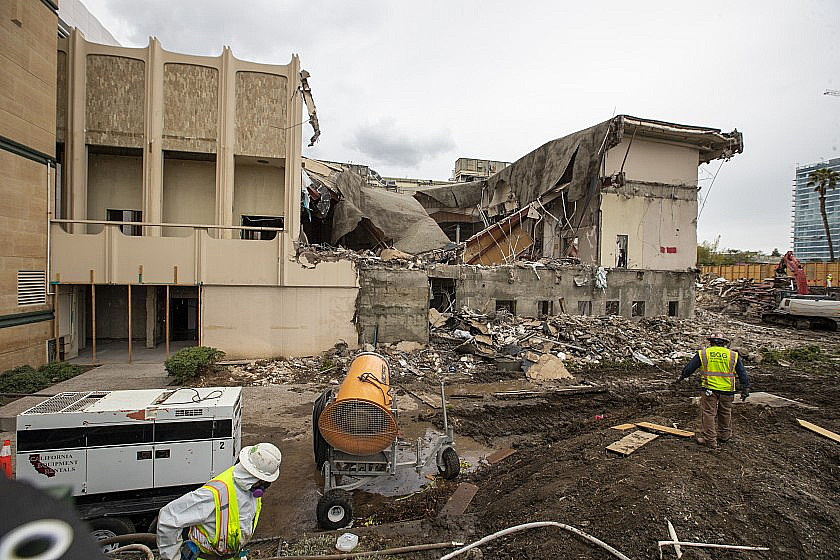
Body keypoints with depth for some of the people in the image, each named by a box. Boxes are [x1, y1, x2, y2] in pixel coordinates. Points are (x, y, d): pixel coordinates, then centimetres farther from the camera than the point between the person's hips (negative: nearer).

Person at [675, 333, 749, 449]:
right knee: (725, 413, 20)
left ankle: (710, 440, 4)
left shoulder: (703, 353, 1)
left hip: (709, 389, -3)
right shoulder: (733, 355, 6)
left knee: (708, 413, 2)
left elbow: (689, 368, 7)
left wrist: (681, 377, 21)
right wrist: (745, 389, 18)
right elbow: (742, 374, 10)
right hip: (727, 391, 3)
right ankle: (724, 436, 35)